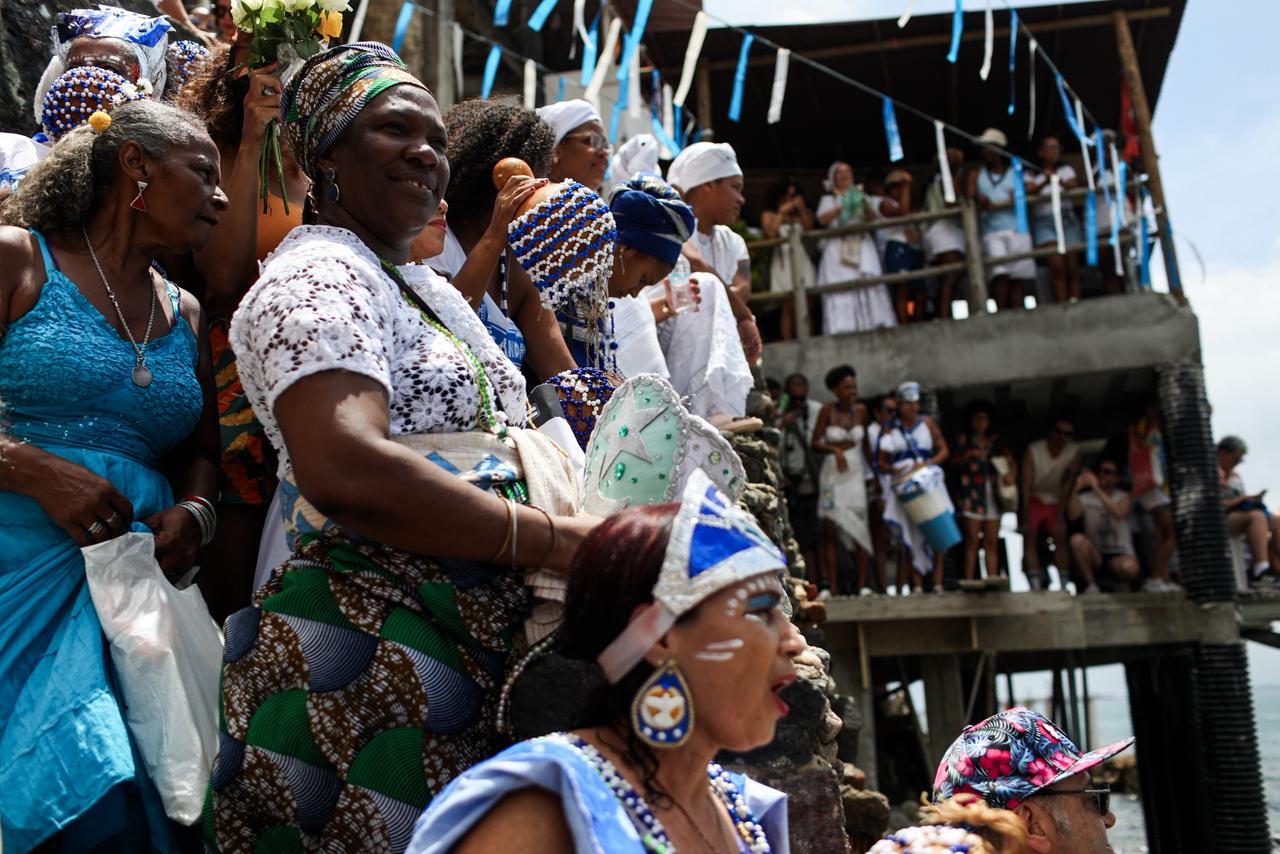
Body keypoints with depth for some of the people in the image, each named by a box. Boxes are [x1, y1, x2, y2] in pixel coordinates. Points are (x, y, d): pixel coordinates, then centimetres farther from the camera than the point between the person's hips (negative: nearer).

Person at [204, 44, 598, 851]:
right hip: (372, 652, -9)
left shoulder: (438, 292, 19)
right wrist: (558, 541, -22)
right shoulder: (316, 275, -11)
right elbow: (343, 472, -26)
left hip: (475, 645, 9)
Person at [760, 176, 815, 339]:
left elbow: (809, 229, 3)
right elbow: (770, 233, -7)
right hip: (783, 261, -2)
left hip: (802, 260, 3)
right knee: (788, 307, -8)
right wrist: (781, 213, -2)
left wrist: (802, 210, -2)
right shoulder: (769, 215, 11)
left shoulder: (802, 214, 19)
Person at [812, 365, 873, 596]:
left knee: (859, 529, -3)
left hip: (855, 474, 2)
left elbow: (865, 441, 15)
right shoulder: (827, 410, -3)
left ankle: (862, 585, 1)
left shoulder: (861, 410, 5)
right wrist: (834, 450, -21)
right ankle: (832, 588, -2)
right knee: (830, 532, -3)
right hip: (831, 475, -2)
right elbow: (815, 443, -4)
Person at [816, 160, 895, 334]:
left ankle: (874, 325, -18)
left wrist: (864, 204, -8)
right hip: (838, 248, -2)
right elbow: (822, 219, -2)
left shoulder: (859, 195, 24)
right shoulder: (828, 199, 18)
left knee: (869, 290, -13)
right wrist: (841, 207, -12)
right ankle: (844, 329, -24)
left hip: (861, 246, 2)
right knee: (841, 291, -16)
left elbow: (870, 219, 10)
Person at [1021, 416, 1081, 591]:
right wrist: (1026, 517, -30)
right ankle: (1035, 583, -22)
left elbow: (1067, 485, -18)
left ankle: (1064, 582, -8)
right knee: (1030, 535, -18)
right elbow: (1026, 485, -23)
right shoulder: (1033, 451, -20)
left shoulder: (1074, 453, -14)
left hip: (1056, 502, 2)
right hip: (1034, 499, -2)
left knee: (1060, 537, -12)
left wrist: (1060, 514, -24)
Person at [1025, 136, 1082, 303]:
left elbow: (1073, 186, 1)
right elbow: (1029, 192, -5)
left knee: (1072, 268, -7)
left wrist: (1058, 181, -19)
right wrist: (1045, 182, -22)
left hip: (1067, 219, 2)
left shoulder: (1066, 169, 20)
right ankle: (1062, 306, -22)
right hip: (1044, 222, -2)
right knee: (1057, 265, -20)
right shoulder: (1031, 175, 14)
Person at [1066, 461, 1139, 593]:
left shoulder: (1123, 497, 2)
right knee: (1077, 539, -29)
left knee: (1129, 567, -37)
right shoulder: (1086, 498, 4)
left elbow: (1119, 514, -23)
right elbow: (1072, 516, -17)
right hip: (1095, 556, 2)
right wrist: (1076, 489, -27)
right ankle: (1091, 585, -16)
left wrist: (1097, 489, -27)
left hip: (1119, 554, -2)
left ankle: (1124, 583, 1)